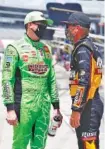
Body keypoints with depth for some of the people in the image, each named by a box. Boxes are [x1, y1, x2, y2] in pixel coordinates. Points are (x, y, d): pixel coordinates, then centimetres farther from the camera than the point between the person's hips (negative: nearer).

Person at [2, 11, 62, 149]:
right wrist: (10, 108, -15)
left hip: (44, 106, 6)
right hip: (24, 106, -6)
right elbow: (7, 79, -9)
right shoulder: (15, 48, -5)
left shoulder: (46, 48, 14)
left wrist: (56, 106, 14)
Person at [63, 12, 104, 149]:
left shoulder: (82, 49, -14)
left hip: (87, 106, -11)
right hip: (90, 104, 11)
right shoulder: (90, 47, 17)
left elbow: (83, 82, -22)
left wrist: (76, 110, -23)